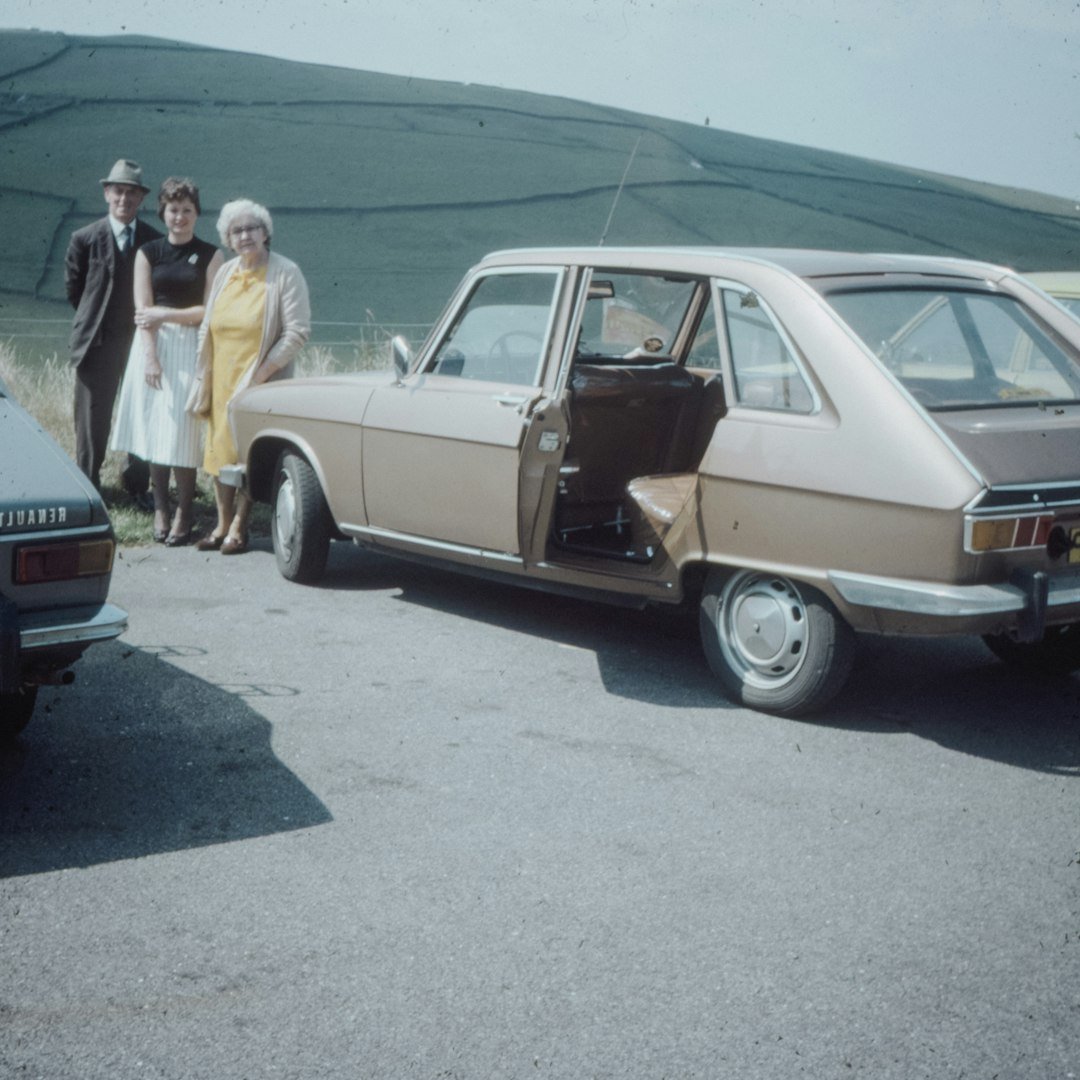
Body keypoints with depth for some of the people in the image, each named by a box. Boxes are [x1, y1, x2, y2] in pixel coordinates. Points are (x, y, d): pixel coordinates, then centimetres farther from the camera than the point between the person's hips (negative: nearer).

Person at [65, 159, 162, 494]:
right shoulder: (85, 238, -3)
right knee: (92, 418, 5)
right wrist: (92, 319, 9)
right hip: (97, 341, -1)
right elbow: (72, 285, 7)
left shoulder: (155, 241, 1)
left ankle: (138, 485, 15)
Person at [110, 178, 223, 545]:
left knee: (182, 431, -6)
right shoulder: (148, 253, 8)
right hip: (154, 345, 2)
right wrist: (151, 356, -9)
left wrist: (165, 314, -7)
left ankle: (183, 514, -1)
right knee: (154, 430, 0)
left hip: (191, 348, -2)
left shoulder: (210, 256, 4)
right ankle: (160, 509, 8)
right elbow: (143, 309, 1)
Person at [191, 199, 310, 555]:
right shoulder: (225, 274, 10)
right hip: (222, 378, 6)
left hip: (260, 382, -5)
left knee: (249, 452, -1)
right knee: (219, 448, 8)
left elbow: (297, 331, -13)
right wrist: (204, 378, 9)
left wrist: (262, 372, -17)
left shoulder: (285, 273, -8)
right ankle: (223, 523, 19)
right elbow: (207, 328, 15)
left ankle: (238, 527, 9)